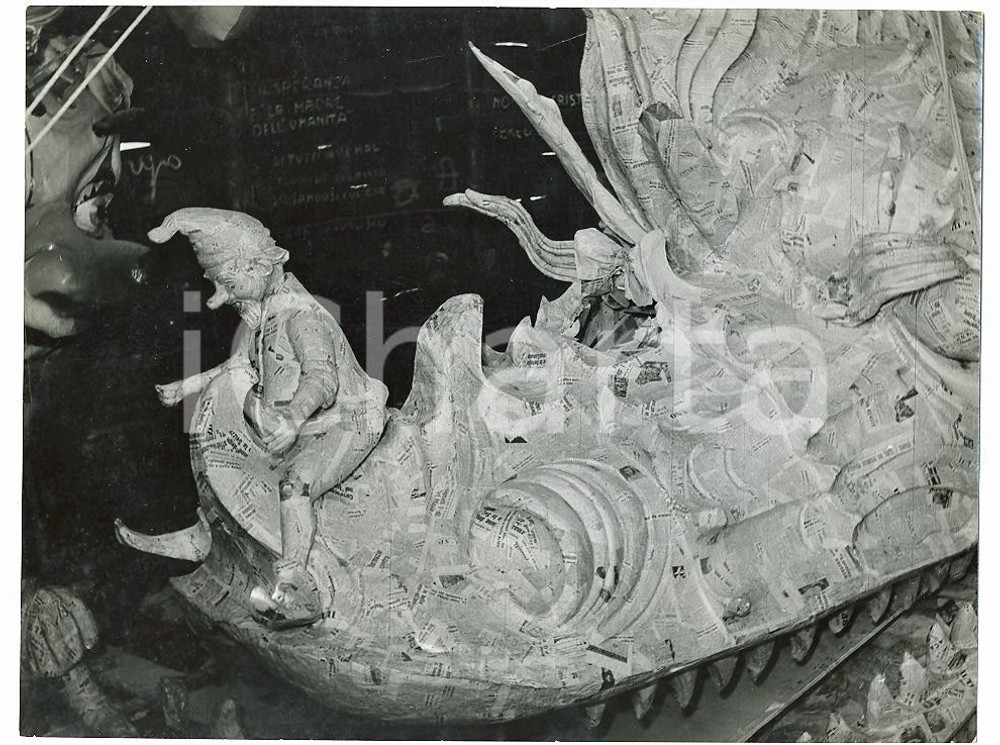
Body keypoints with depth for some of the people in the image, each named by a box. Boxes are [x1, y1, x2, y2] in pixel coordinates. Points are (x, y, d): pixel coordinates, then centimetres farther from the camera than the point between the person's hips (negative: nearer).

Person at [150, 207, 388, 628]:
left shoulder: (300, 315, -24)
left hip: (346, 425, -11)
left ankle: (295, 589, -39)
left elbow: (322, 377, -40)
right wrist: (184, 387, 22)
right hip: (305, 427, 11)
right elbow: (239, 367, 23)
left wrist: (295, 415, -60)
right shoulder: (263, 311, 7)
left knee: (295, 483, -35)